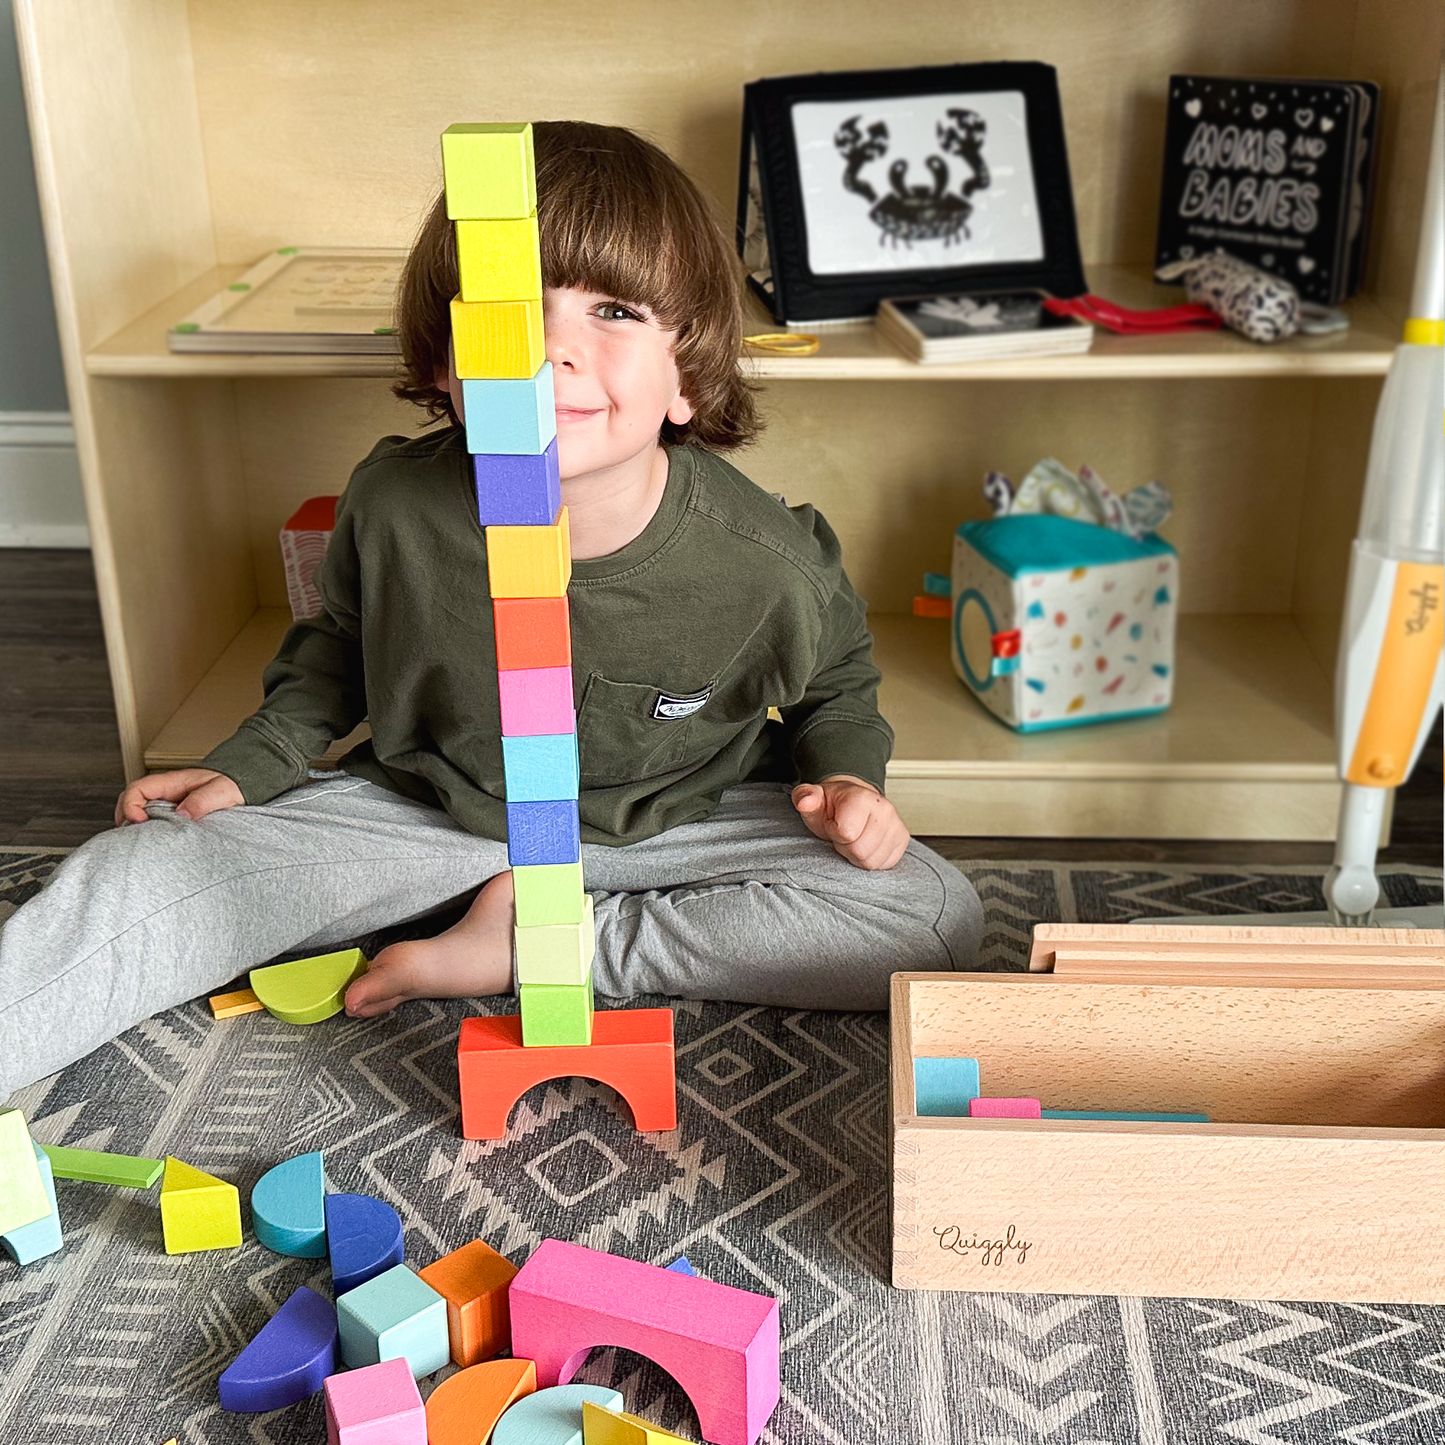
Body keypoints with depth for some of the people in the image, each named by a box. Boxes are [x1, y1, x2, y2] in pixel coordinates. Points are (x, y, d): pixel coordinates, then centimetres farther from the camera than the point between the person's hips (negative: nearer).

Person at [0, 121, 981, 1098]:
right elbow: (341, 646, 6)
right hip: (429, 807, 1)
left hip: (678, 824, 0)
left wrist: (846, 775, -19)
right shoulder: (396, 506, -18)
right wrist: (253, 764, -3)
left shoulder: (766, 563, -24)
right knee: (144, 874, -15)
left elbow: (836, 688, 0)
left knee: (940, 919, -21)